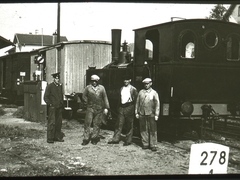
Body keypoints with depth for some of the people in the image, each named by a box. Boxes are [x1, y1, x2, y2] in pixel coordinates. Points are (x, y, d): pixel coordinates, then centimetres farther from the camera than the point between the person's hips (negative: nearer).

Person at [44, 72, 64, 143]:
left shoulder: (60, 86, 14)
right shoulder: (49, 86, -3)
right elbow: (45, 97, -4)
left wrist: (62, 104, 13)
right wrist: (50, 104, -10)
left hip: (59, 108, 6)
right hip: (52, 107, -6)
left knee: (59, 123, 7)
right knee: (52, 123, -7)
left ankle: (58, 137, 16)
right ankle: (50, 138, -2)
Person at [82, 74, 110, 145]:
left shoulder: (101, 88, 4)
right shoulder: (88, 88, 2)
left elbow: (105, 98, 5)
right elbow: (84, 96, 15)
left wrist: (106, 108, 1)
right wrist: (87, 102, 6)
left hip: (99, 109, 1)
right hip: (90, 108, 0)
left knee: (97, 124, 4)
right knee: (87, 123, -4)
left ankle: (94, 138, 15)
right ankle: (86, 139, 0)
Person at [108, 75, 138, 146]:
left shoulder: (133, 89, -3)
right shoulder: (121, 88, 14)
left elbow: (136, 99, -3)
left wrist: (134, 108, -9)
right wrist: (119, 106, 12)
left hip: (129, 107, -5)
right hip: (121, 107, 5)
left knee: (129, 125, 3)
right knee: (119, 124, 3)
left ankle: (128, 140, 10)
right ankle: (116, 139, 7)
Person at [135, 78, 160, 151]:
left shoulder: (154, 93, 3)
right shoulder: (141, 92, 11)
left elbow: (157, 104, 0)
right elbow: (137, 103, 14)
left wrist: (156, 115, -6)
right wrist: (136, 112, 9)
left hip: (151, 114, -3)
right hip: (142, 114, 3)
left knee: (152, 130, -3)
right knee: (143, 130, 5)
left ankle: (153, 145, 2)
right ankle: (145, 144, 14)